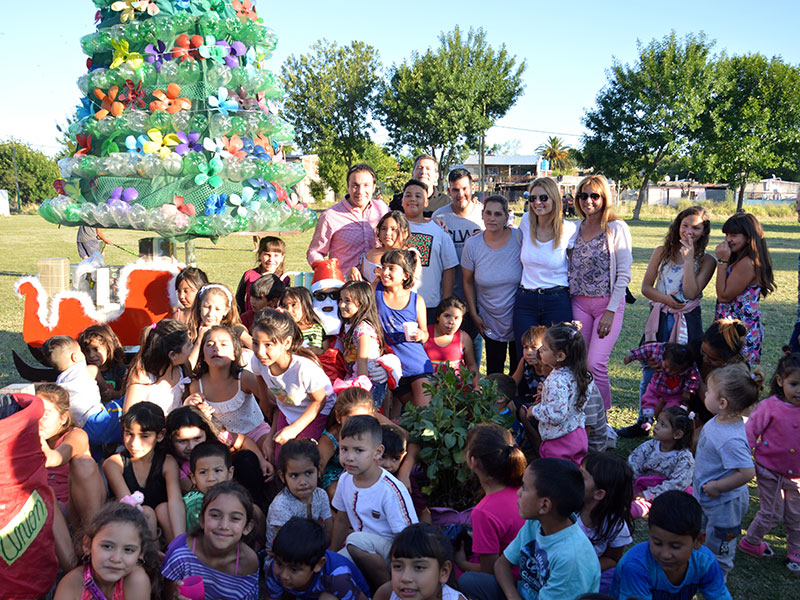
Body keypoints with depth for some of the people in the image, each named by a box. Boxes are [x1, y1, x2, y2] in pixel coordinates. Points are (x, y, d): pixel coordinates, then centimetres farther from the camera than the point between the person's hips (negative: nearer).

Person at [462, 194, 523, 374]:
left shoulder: (519, 238, -13)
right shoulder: (472, 244, -7)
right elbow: (468, 282, 3)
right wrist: (474, 314, 1)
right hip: (491, 322, 1)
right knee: (494, 372, 8)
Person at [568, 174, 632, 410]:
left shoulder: (617, 228, -5)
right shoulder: (575, 227, 9)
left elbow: (624, 274, -7)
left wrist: (611, 311, -12)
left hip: (608, 303, -4)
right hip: (578, 302, 4)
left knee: (596, 364, -10)